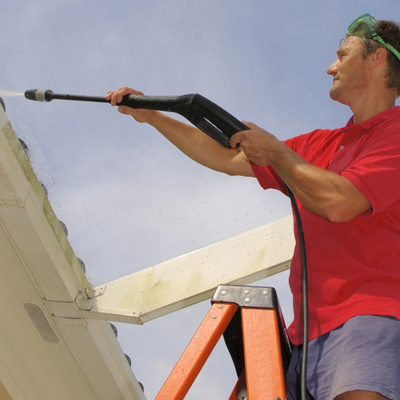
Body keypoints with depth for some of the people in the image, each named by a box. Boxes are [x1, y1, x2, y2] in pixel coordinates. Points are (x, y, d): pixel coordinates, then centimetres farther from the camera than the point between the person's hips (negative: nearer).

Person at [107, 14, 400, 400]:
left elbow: (337, 202, -15)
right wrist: (150, 116, 31)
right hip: (311, 331, 8)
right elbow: (226, 159, 29)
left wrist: (274, 152, 3)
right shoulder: (320, 144, 25)